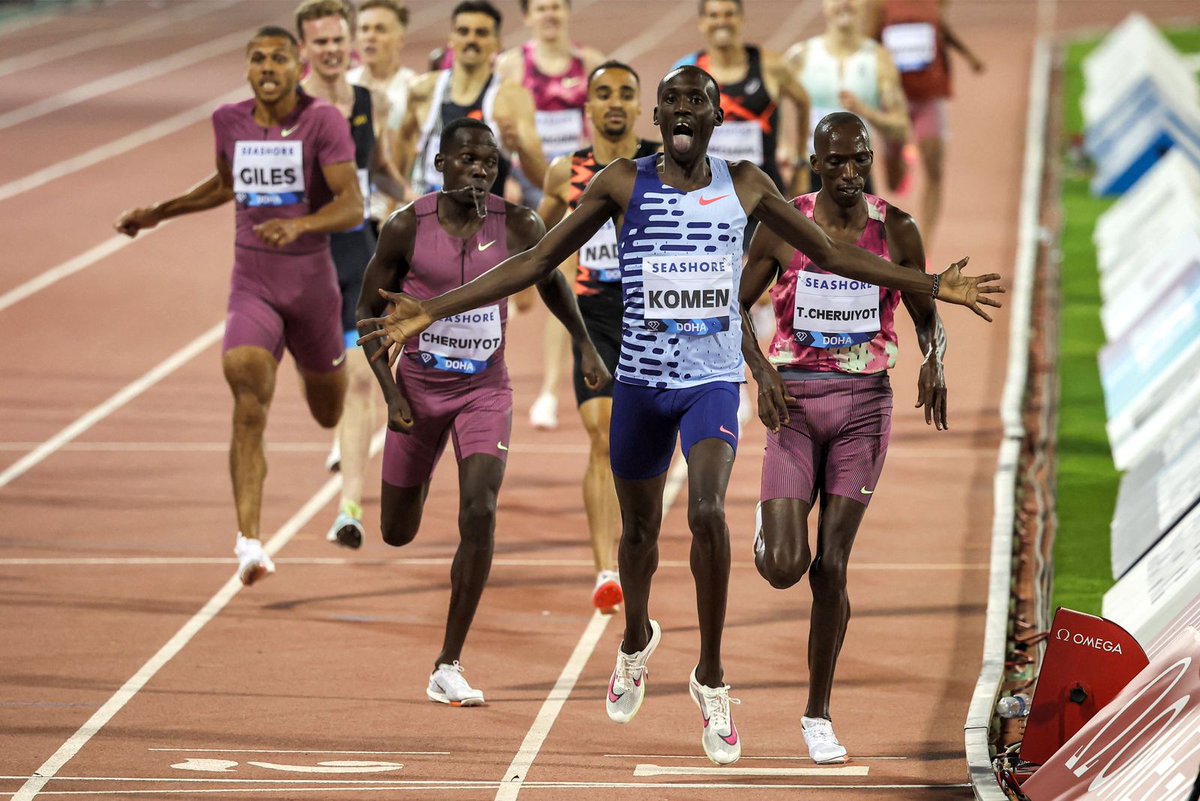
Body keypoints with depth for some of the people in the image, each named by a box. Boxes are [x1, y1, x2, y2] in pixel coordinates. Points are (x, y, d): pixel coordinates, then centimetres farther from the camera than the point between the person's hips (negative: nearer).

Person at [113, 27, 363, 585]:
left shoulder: (323, 121, -11)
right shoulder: (230, 122, 2)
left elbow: (353, 206, -18)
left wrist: (300, 225, -35)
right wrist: (159, 213, 23)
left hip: (311, 282, -1)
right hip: (251, 284, 1)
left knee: (330, 415, 20)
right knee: (249, 407, -21)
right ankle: (249, 542, -27)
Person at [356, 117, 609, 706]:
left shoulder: (518, 227, -9)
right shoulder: (407, 228, -12)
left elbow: (550, 280, 13)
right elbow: (368, 311, -3)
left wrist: (585, 343, 5)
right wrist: (390, 392, -11)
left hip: (485, 389, 0)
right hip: (419, 386, 0)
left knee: (480, 513, -20)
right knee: (397, 533, 11)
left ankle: (448, 669, -12)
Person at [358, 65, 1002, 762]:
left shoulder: (745, 185, 0)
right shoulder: (623, 182, -3)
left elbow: (830, 253, 11)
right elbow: (538, 262, 0)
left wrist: (935, 287, 9)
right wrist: (435, 310, -6)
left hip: (713, 383, -1)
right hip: (640, 382, 1)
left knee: (708, 513, -23)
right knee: (640, 527, 15)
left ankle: (711, 679, -8)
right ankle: (637, 641, 47)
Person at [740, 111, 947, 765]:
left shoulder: (895, 231, 0)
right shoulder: (783, 227, -3)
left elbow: (927, 315, 9)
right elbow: (736, 305, 6)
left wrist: (934, 360, -12)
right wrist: (761, 372, -10)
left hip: (864, 404, 1)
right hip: (794, 401, -1)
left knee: (830, 568, -1)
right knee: (785, 567, -12)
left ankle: (818, 716, 11)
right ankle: (769, 526, 28)